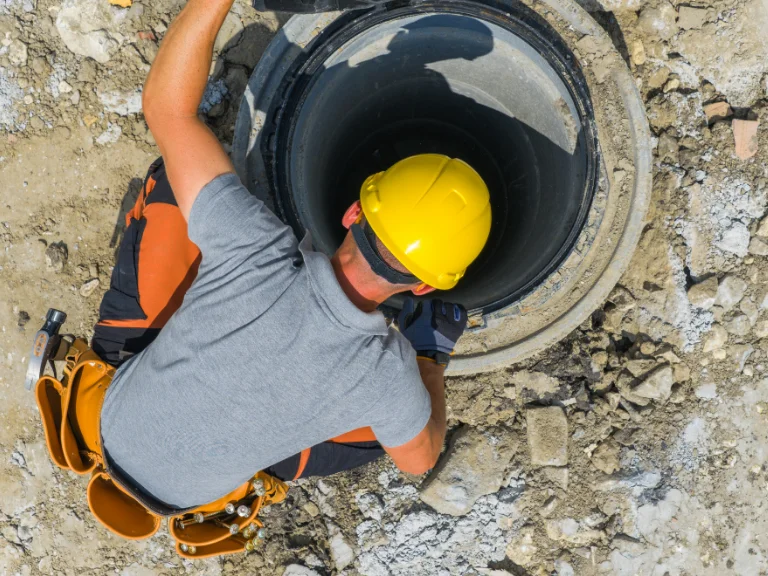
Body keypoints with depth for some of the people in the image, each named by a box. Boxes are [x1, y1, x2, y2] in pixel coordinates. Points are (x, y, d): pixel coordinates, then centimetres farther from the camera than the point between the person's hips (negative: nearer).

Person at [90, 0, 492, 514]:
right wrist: (431, 355, 3)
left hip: (115, 420, 1)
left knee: (172, 187, -3)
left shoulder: (259, 254, -37)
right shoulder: (387, 377, -33)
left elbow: (168, 107, -27)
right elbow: (420, 458, -8)